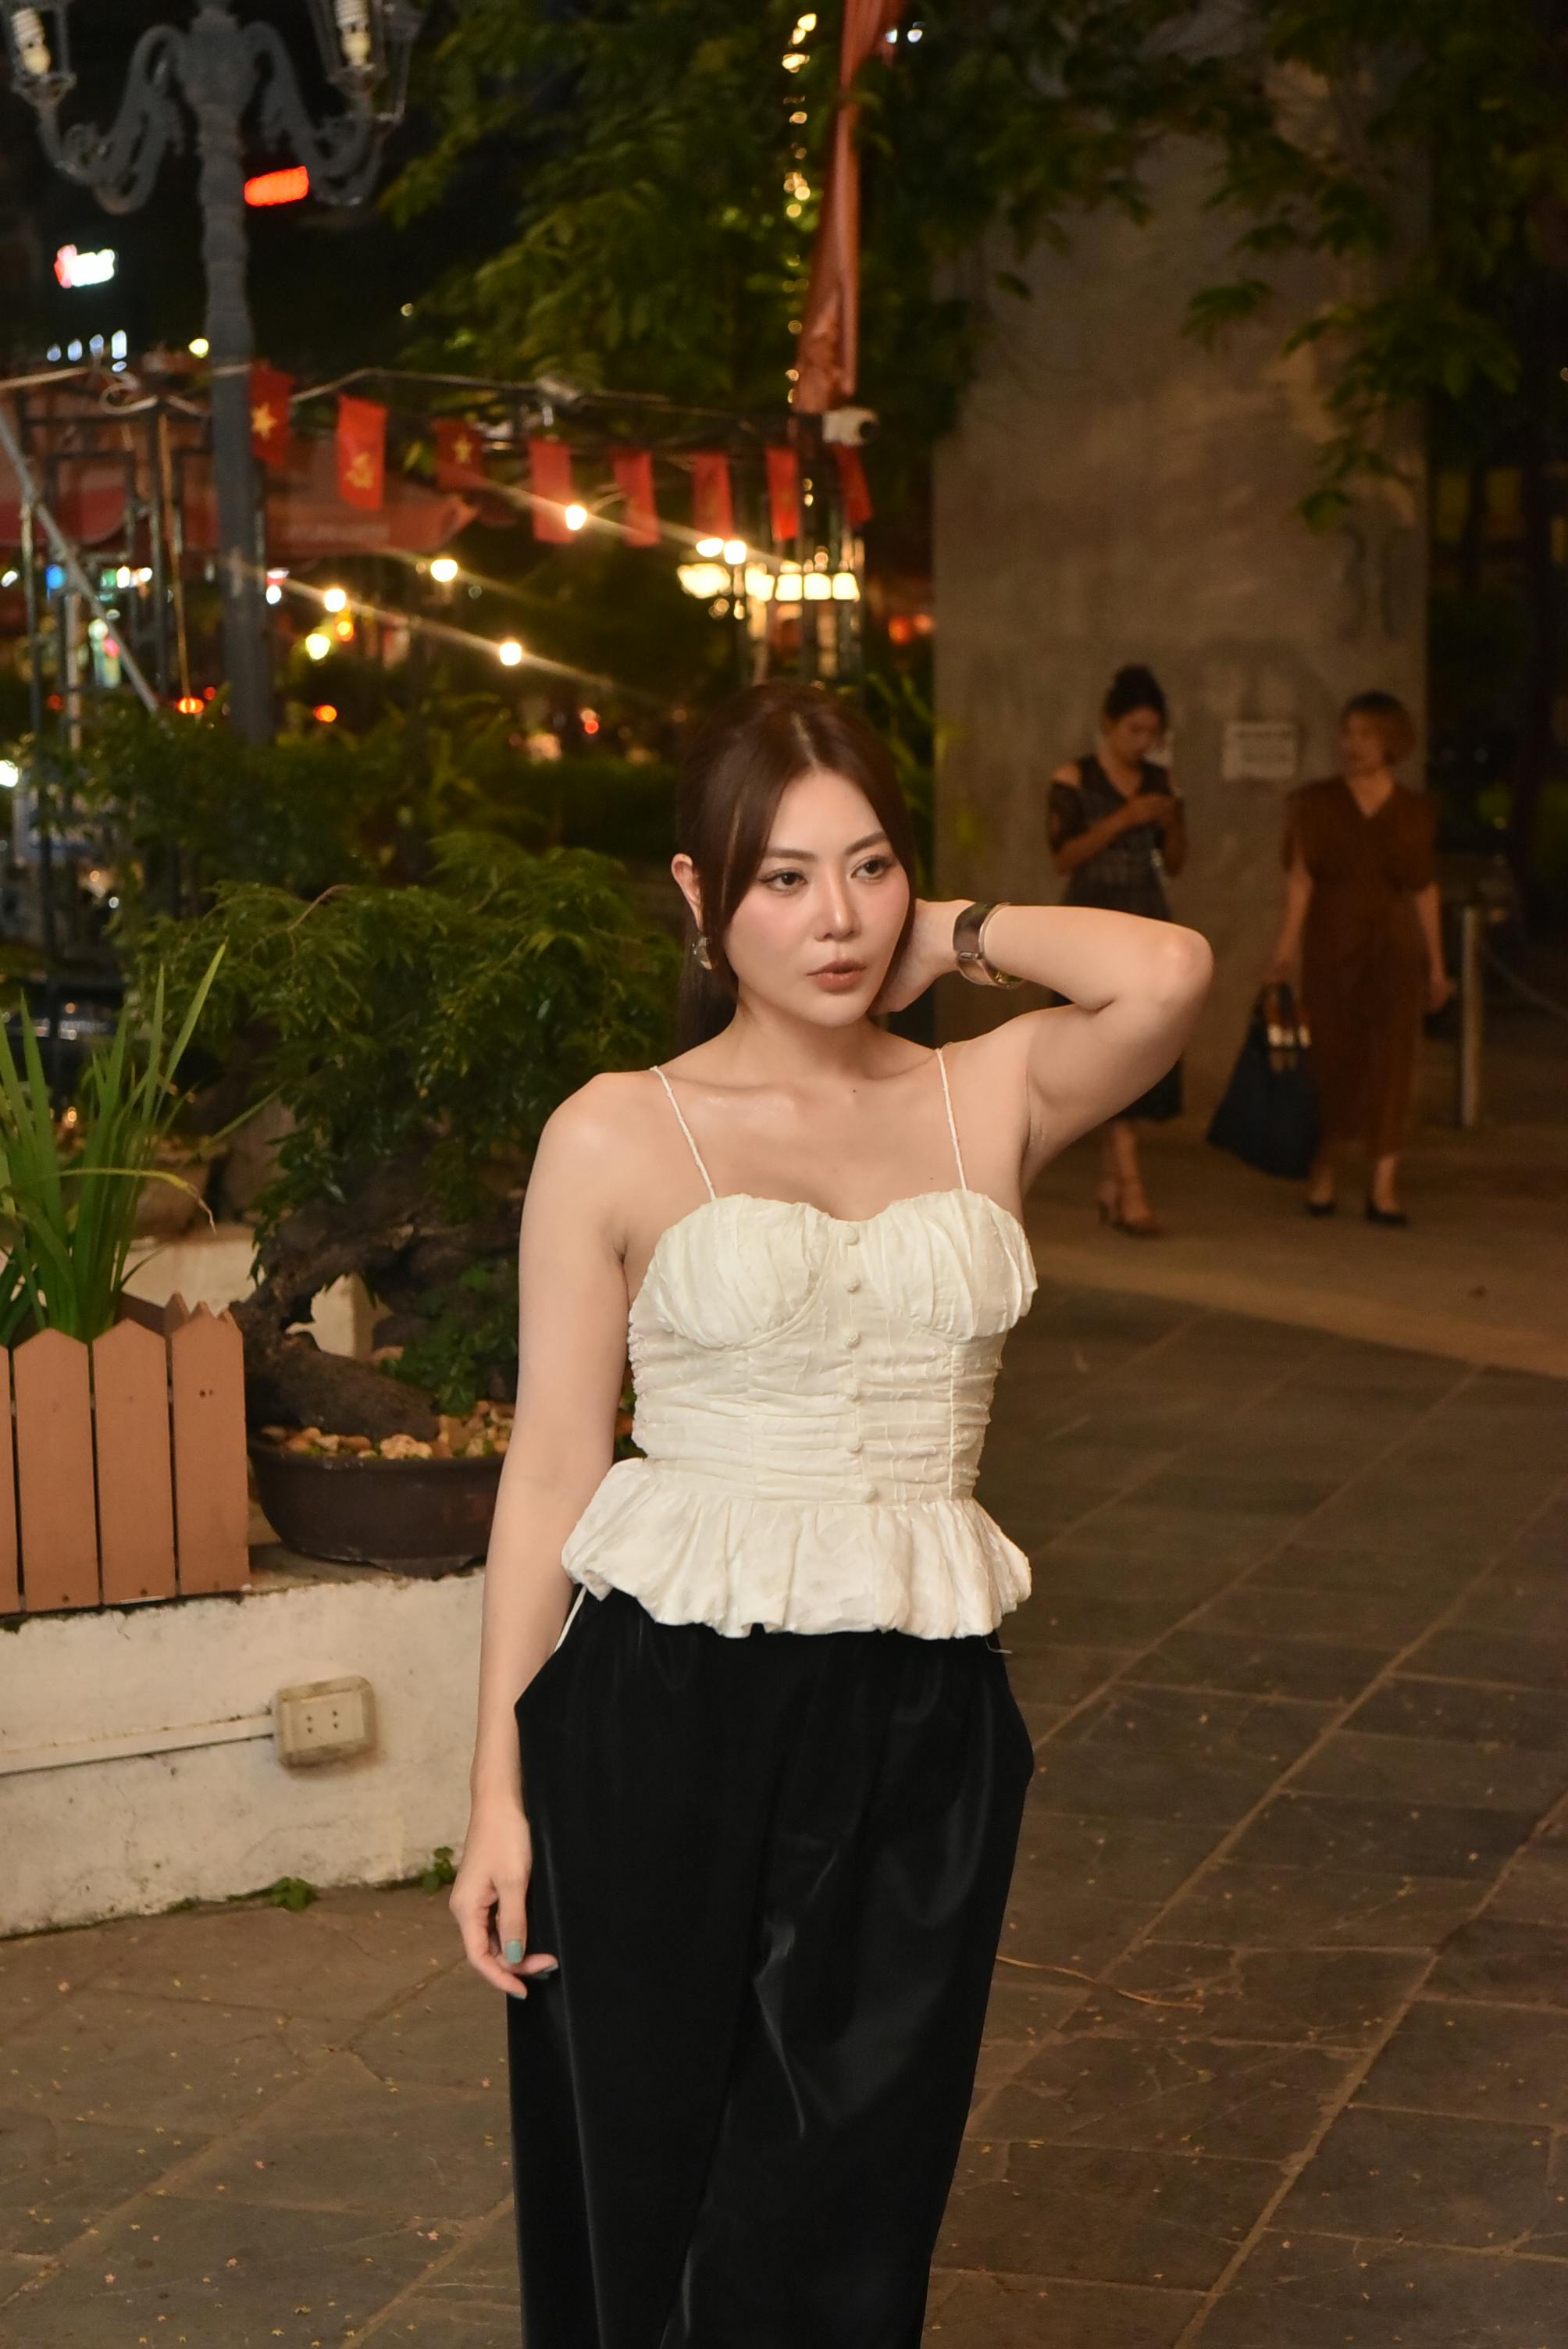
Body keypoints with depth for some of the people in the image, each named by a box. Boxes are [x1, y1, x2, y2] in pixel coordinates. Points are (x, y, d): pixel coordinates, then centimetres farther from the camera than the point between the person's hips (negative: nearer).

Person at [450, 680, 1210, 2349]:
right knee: (646, 2186, 10)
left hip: (918, 1720, 2)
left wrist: (953, 941, 0)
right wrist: (499, 1791, -3)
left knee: (846, 2213, 12)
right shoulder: (617, 1137, -2)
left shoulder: (987, 1101, 4)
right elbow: (550, 1468, -1)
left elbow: (1168, 972, -15)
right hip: (669, 1714, -2)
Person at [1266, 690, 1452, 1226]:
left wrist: (1436, 964, 10)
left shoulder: (1414, 810, 7)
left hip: (1394, 952, 1)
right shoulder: (1315, 803, 2)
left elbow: (1424, 889, 9)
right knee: (1330, 1062, 2)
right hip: (1330, 951, -1)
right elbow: (1300, 878, -5)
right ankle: (1320, 1176, 17)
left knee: (1390, 1066, -4)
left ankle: (1383, 1188, -4)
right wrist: (1286, 947, -15)